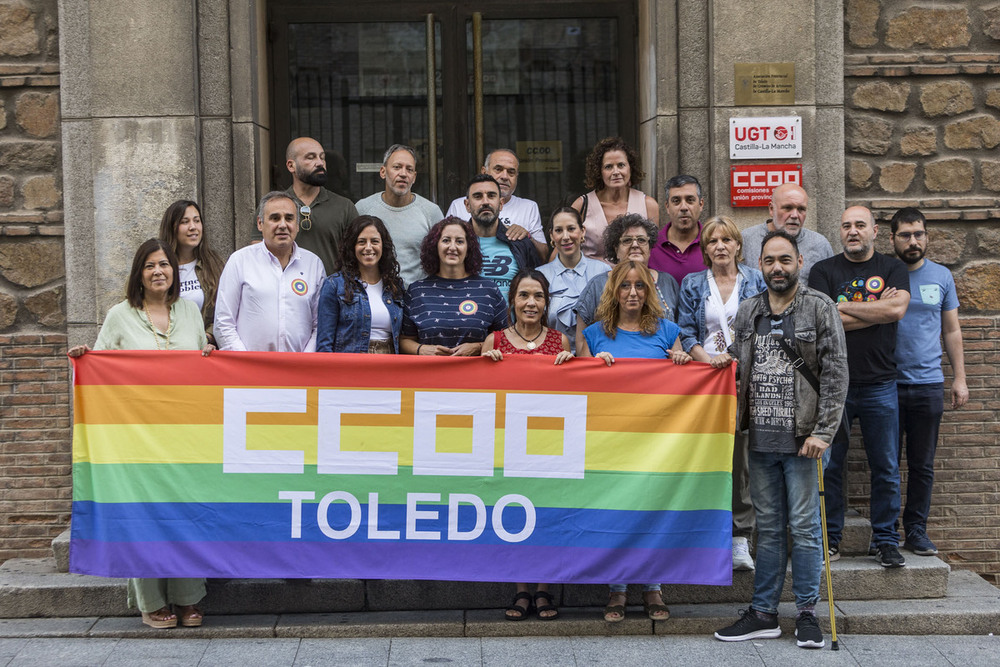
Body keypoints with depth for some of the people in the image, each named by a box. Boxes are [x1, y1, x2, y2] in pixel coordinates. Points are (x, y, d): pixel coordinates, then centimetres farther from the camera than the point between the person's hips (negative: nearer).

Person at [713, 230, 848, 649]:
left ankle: (807, 612, 14)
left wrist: (822, 432, -14)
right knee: (768, 527, 11)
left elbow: (835, 374, -8)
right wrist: (725, 361, 3)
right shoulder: (747, 312, 12)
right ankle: (763, 613, 19)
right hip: (760, 439, 5)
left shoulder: (820, 308, -3)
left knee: (804, 525, 1)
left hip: (801, 439, -5)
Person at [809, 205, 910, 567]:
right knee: (828, 465, 2)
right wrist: (877, 311, -7)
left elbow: (897, 309, -11)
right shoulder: (824, 271, 5)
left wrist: (843, 307, -8)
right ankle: (829, 538, 14)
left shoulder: (893, 268, 8)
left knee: (886, 467, 5)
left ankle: (886, 540, 16)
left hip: (879, 384, 1)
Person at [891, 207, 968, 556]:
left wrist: (959, 378, 7)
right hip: (887, 383, -2)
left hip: (929, 384, 2)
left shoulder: (941, 276, 8)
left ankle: (916, 530, 17)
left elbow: (951, 331, 13)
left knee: (922, 465, 7)